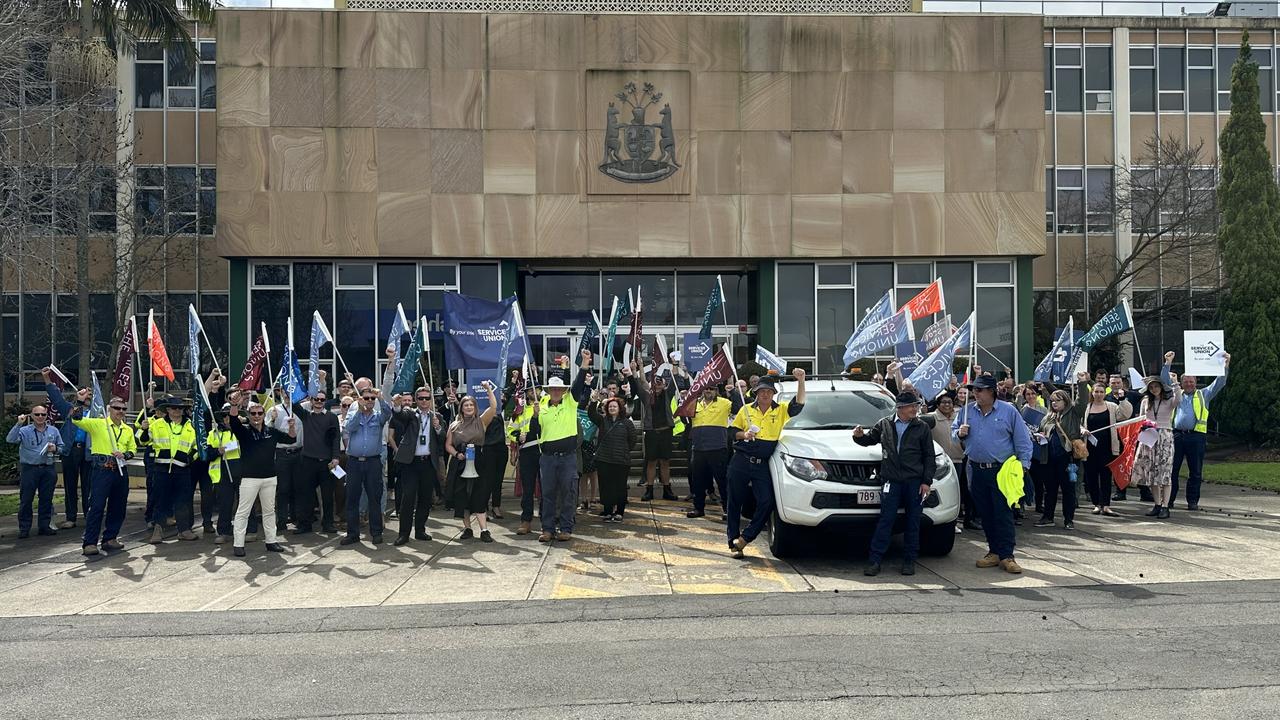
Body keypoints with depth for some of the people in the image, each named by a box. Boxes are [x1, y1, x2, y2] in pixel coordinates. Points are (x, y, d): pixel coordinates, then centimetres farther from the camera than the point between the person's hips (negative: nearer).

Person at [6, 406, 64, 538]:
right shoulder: (24, 431, 0)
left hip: (48, 469, 3)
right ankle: (24, 529, 5)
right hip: (29, 469, -3)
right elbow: (11, 439, -17)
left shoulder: (54, 431, 10)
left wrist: (55, 449, -6)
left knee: (46, 499, 8)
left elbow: (61, 447, 16)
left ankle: (44, 526, 17)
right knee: (26, 500, -1)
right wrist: (18, 424, -25)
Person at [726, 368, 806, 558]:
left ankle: (744, 538, -1)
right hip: (741, 462, 0)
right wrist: (744, 434, -8)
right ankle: (733, 541, 14)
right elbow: (732, 432, 13)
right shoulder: (746, 409, 9)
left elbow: (798, 404, -8)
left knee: (766, 502, -14)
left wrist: (800, 381, -20)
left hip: (762, 466, 0)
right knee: (734, 503, 4)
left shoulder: (781, 410, 7)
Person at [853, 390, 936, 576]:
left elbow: (929, 457, 6)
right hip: (892, 482, 0)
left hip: (915, 482, 0)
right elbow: (869, 439, 20)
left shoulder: (922, 428, 5)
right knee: (885, 520, -3)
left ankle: (909, 561, 15)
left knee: (912, 522, 5)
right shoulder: (884, 425, 8)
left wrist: (927, 481, -2)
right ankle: (874, 561, -1)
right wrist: (859, 435, -3)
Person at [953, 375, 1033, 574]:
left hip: (1002, 470, -4)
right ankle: (994, 552, 19)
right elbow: (953, 430, 18)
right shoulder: (966, 411, 7)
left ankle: (1006, 555, -3)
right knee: (985, 514, 9)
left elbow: (1022, 440, -1)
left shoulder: (1008, 411, -3)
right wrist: (959, 434, -6)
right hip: (976, 471, 4)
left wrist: (1023, 464, -8)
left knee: (1003, 513, -6)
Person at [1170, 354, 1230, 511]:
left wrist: (1226, 365, -4)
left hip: (1196, 436, -1)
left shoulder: (1203, 395, 15)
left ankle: (1192, 501, 9)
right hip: (1177, 435, 1)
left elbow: (1220, 383, 7)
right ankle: (1169, 499, 5)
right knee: (1172, 469, 0)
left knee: (1195, 471, 2)